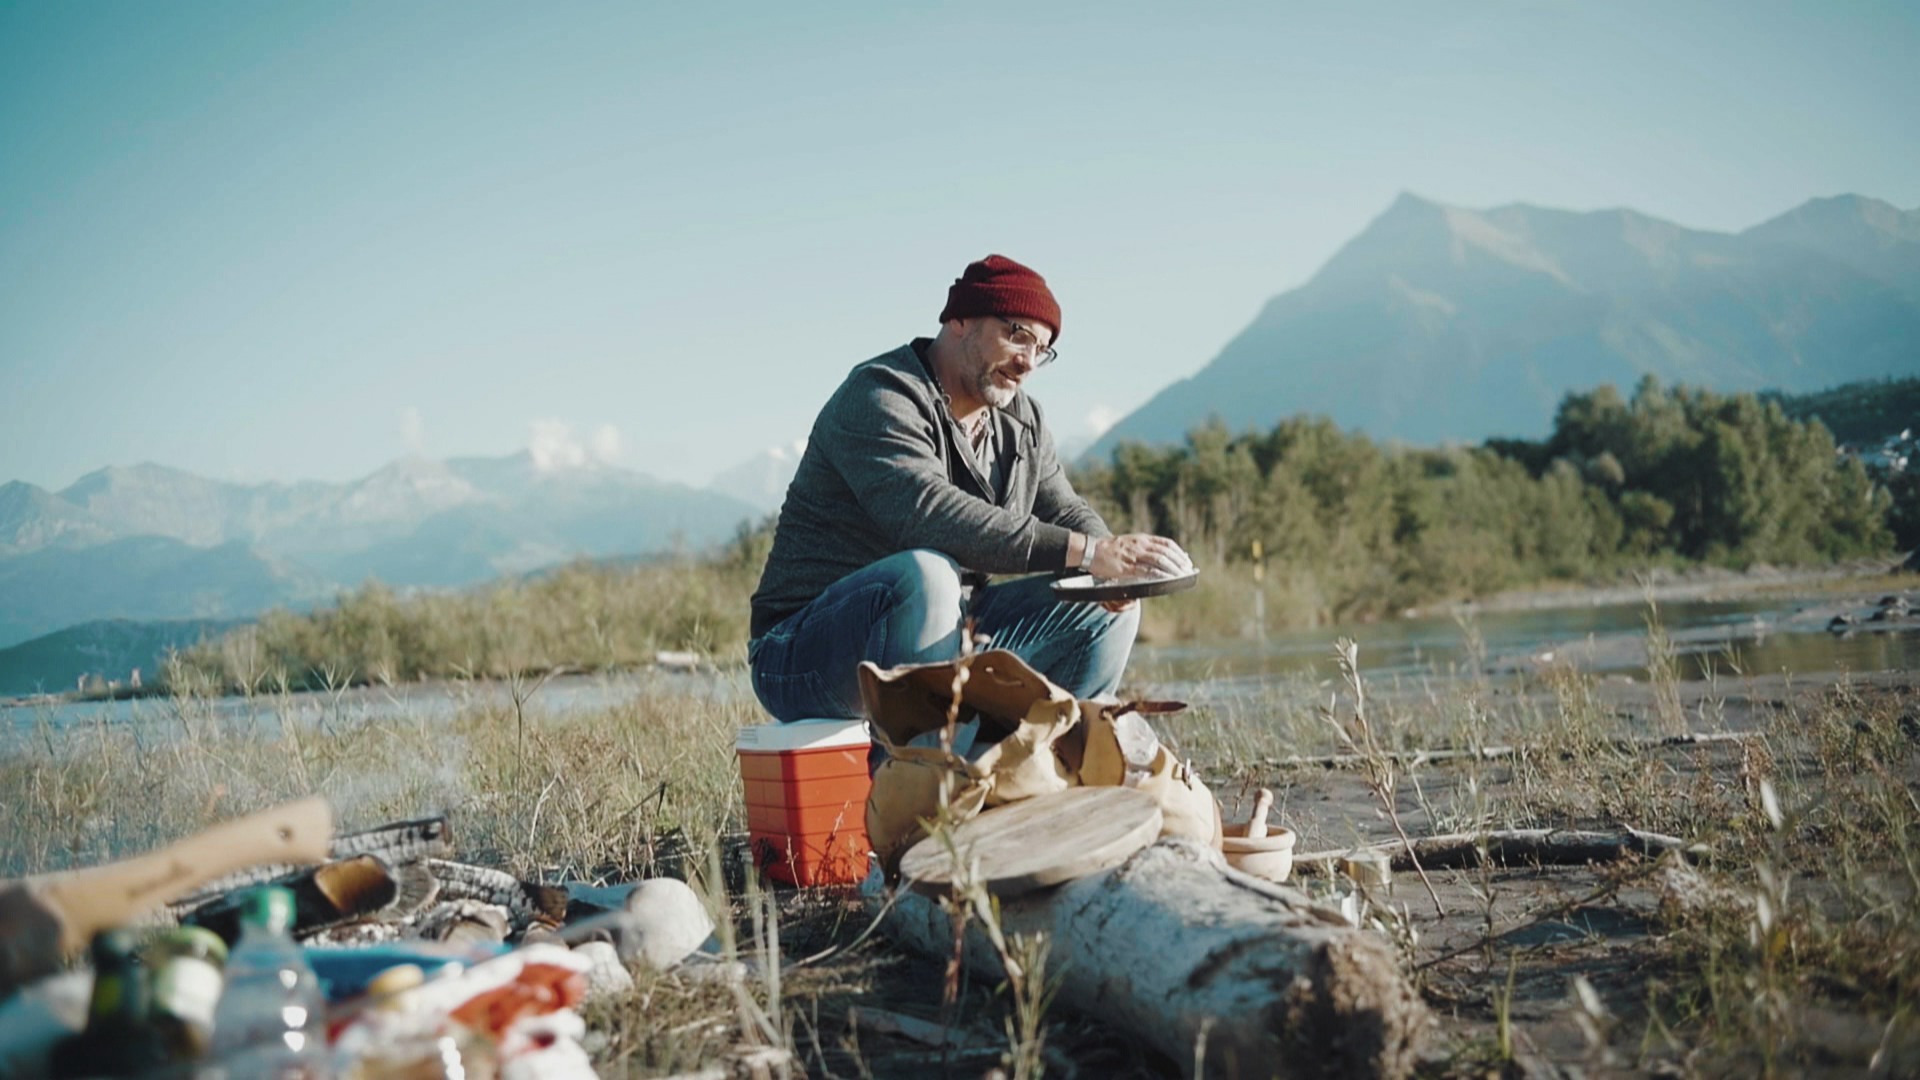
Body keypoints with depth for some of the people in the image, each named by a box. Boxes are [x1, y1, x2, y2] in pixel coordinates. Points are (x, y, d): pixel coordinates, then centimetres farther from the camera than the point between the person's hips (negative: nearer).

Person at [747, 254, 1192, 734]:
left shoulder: (1022, 421, 11)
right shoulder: (880, 397, -17)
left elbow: (1066, 512, 13)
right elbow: (931, 515, -32)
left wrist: (1113, 557, -14)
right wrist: (1089, 552, -36)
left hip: (949, 643, 8)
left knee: (1105, 609, 4)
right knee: (924, 576, -38)